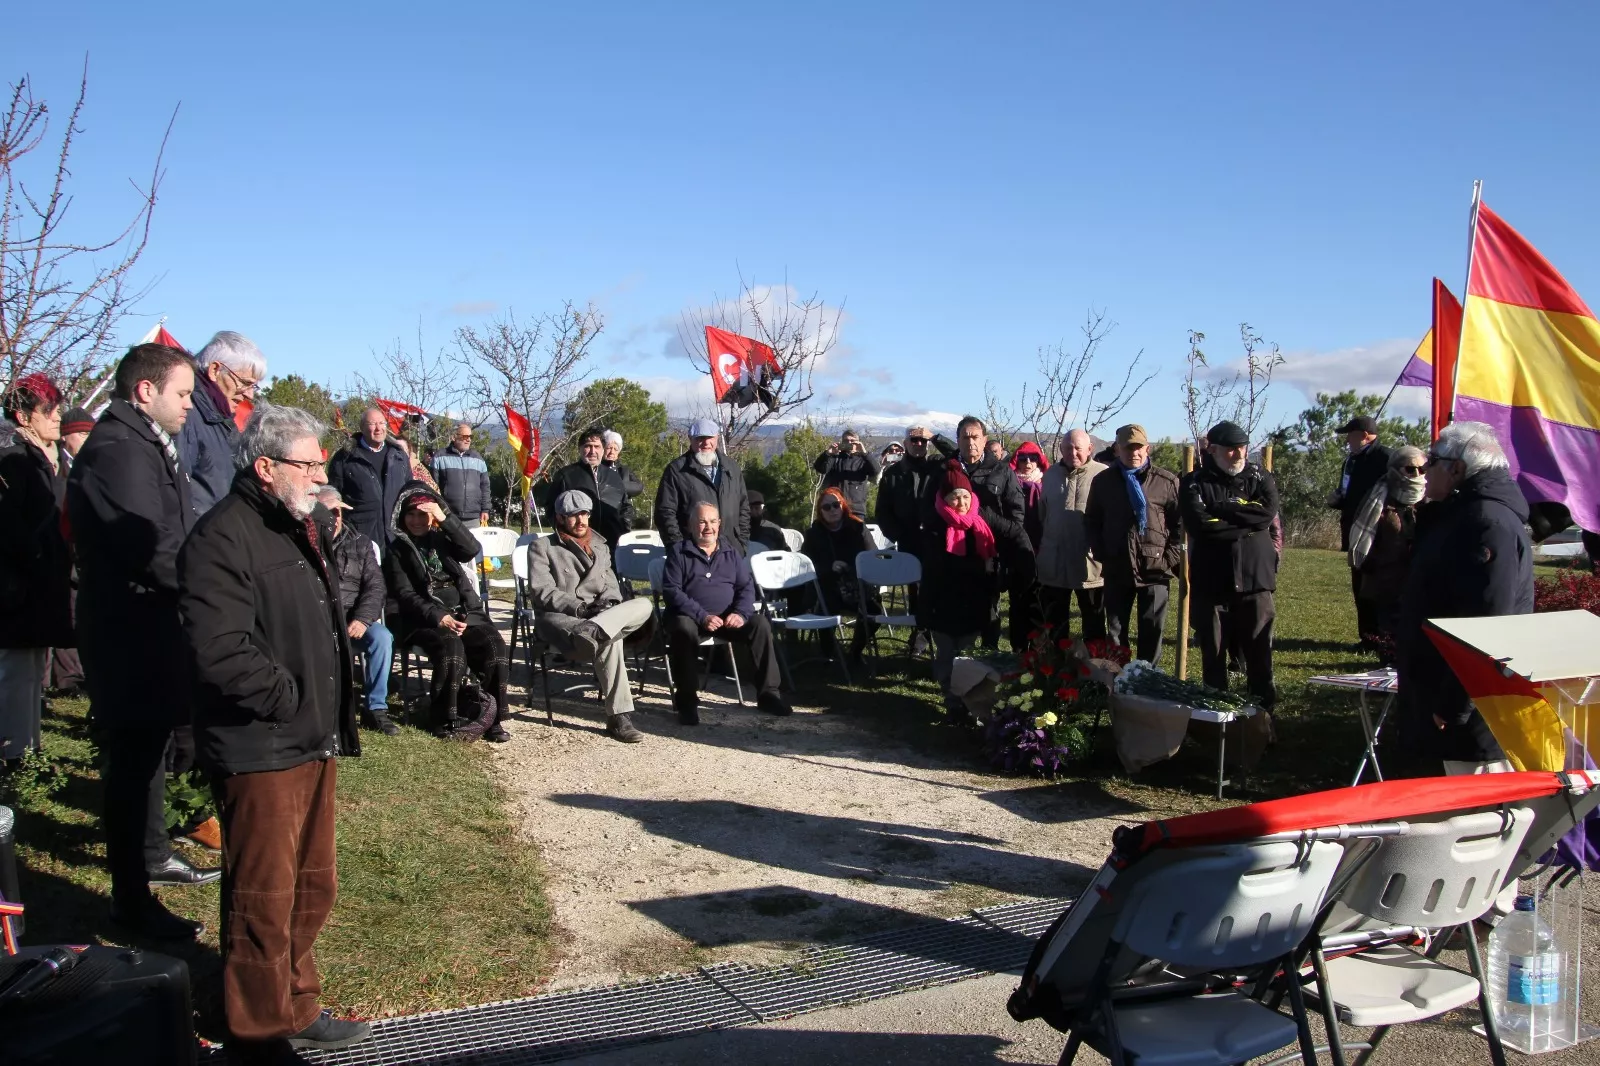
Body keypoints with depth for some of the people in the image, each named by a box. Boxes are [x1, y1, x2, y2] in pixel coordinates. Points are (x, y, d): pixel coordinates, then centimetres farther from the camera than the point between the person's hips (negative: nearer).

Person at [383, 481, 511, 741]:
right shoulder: (397, 550, 12)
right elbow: (405, 594, -1)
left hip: (465, 612, 3)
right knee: (451, 646, -34)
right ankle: (446, 720, -21)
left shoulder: (443, 539, 19)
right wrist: (438, 617, -17)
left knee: (495, 646, -24)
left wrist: (445, 518, -12)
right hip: (425, 619, -3)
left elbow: (471, 550, -3)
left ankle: (493, 717, -17)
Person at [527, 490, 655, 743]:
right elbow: (542, 591, -6)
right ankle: (618, 717, -37)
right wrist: (580, 608, -19)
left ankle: (592, 632, -49)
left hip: (603, 613, 5)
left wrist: (608, 603, -9)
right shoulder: (542, 547, 7)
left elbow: (610, 585, 18)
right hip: (560, 618, -5)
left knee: (644, 606, -30)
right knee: (609, 641, -39)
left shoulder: (599, 546, 24)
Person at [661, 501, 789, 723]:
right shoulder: (679, 551, 3)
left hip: (728, 618, 4)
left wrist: (740, 613, -13)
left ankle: (768, 693, -13)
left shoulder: (732, 551, 16)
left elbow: (747, 586, 9)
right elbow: (671, 590, -7)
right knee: (683, 629, -37)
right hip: (690, 617, -3)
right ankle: (686, 700, -27)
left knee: (760, 623, -21)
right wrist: (702, 616, -20)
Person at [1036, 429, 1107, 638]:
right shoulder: (1051, 474, 10)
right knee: (1053, 621, 12)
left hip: (1090, 562, -4)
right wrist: (1039, 547, 14)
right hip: (1054, 562, 4)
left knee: (1094, 622, 10)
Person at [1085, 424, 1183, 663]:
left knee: (1151, 631, 6)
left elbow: (1180, 522, 1)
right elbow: (1092, 521, 12)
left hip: (1155, 569, -2)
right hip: (1117, 569, 2)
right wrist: (1101, 554, 2)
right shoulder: (1103, 481, 5)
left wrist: (1171, 558, -7)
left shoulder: (1167, 481, -1)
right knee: (1115, 630, 10)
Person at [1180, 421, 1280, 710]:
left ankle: (1264, 708, 14)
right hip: (1210, 581, -1)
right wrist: (1246, 523, -8)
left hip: (1254, 578, 1)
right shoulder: (1194, 483, 1)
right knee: (1212, 652, 7)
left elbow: (1268, 512, -11)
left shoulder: (1261, 478, 8)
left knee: (1259, 649, 3)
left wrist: (1221, 508, -11)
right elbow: (1198, 524, -14)